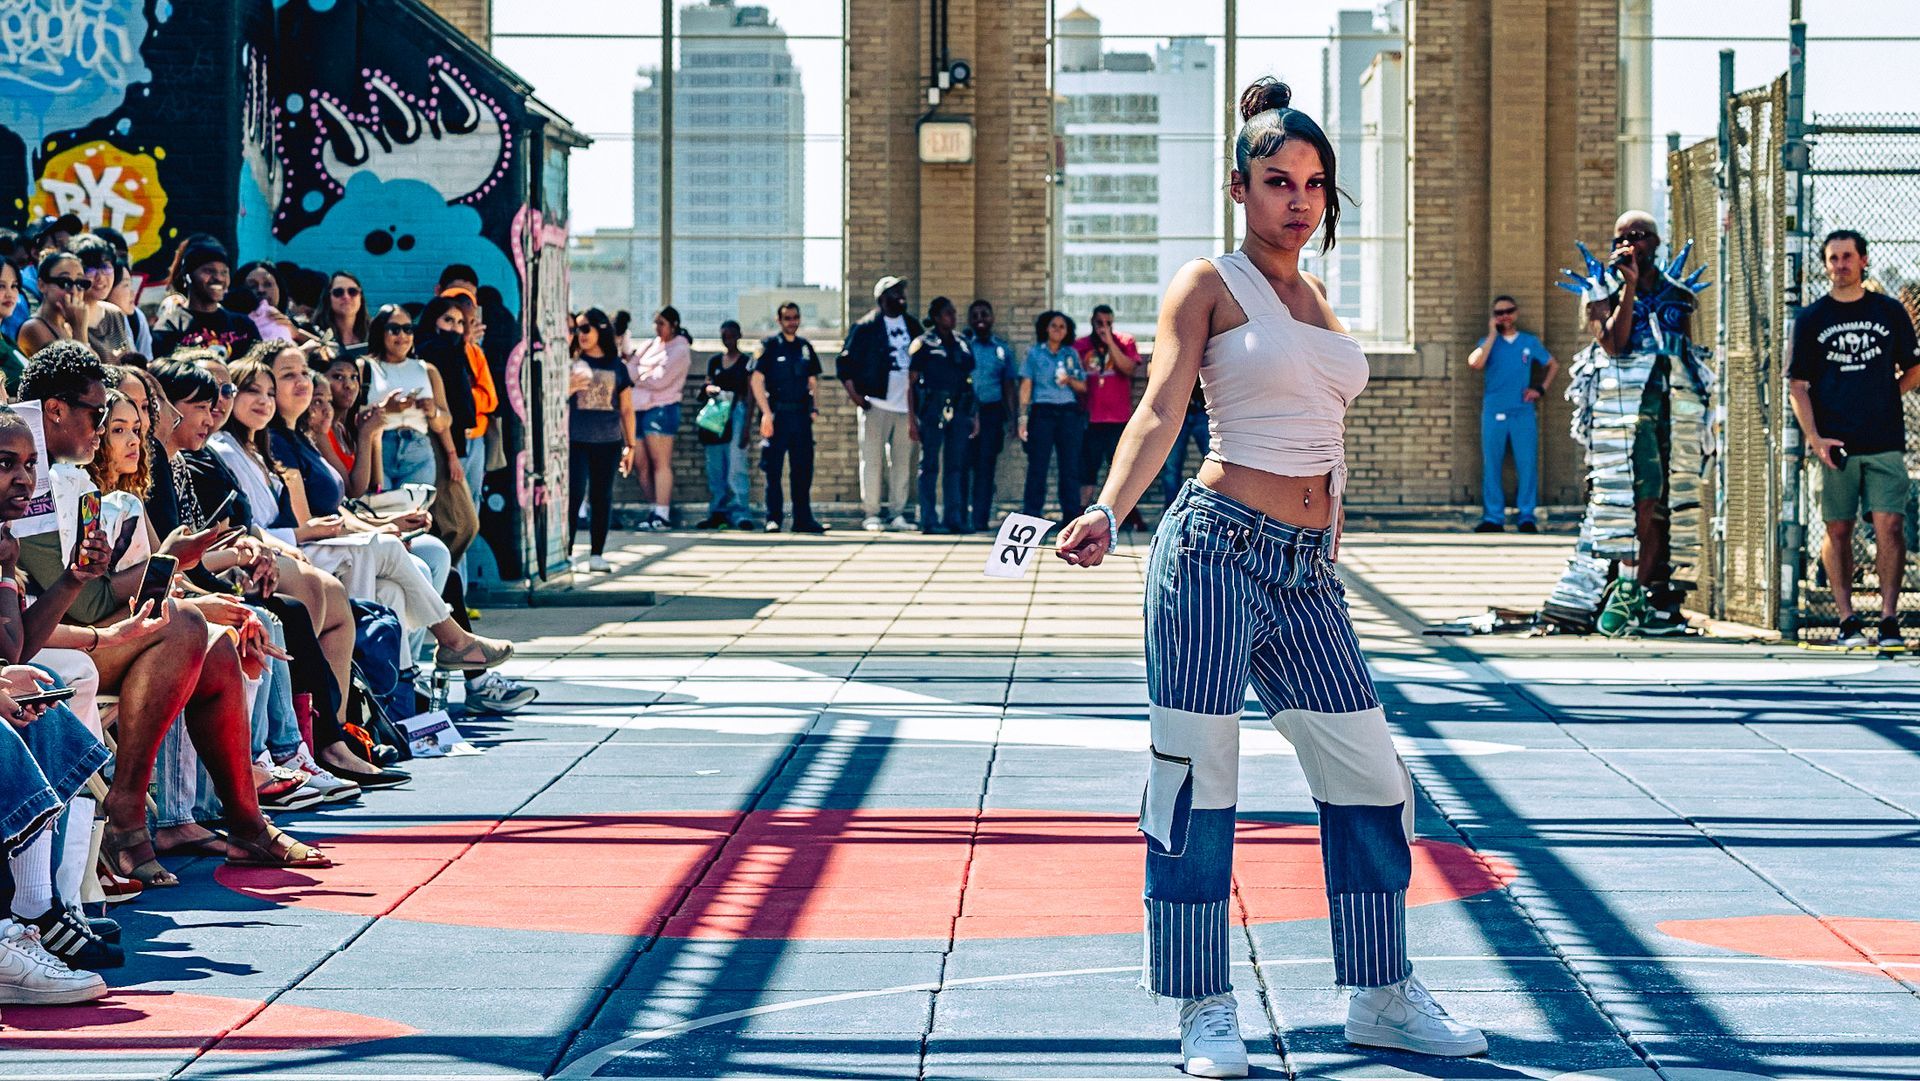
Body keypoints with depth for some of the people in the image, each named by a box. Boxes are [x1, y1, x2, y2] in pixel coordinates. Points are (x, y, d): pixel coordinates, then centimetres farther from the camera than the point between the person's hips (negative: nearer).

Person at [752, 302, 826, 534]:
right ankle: (773, 519, 4)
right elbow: (756, 380, -7)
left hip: (801, 416, 5)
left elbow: (813, 381, 20)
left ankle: (803, 518, 10)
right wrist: (766, 413, -15)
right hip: (777, 415, -4)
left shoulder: (805, 347, 14)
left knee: (803, 468, 5)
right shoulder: (769, 346, -1)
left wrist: (815, 408, 5)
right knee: (773, 469, -1)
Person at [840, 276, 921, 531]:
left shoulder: (912, 325, 14)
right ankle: (871, 514, -2)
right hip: (876, 404, -5)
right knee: (872, 460, -5)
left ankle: (899, 514, 9)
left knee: (902, 461, 4)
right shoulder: (866, 326, -2)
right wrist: (854, 394, -11)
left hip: (906, 404, 5)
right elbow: (844, 362, -3)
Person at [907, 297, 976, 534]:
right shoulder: (923, 344, -1)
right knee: (930, 466, -2)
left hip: (958, 411, 5)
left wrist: (975, 414, 11)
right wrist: (912, 419, -9)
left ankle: (955, 518, 10)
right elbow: (911, 384, -3)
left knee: (955, 467, 6)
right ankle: (929, 521, -1)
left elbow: (970, 382, 18)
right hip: (932, 410, -5)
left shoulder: (961, 345, 15)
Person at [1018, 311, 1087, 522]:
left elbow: (1083, 387, 15)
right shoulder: (1034, 353, 7)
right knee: (1037, 466, -6)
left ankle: (1072, 515, 2)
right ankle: (1031, 515, -5)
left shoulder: (1071, 354, 15)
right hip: (1042, 411, -3)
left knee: (1071, 467, -1)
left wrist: (1070, 380, -7)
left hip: (1069, 412, 3)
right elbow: (1026, 386, 3)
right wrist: (1023, 417, -5)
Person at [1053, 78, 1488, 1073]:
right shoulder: (1210, 284, -2)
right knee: (1198, 775, -4)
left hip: (1307, 573, 7)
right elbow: (1159, 413, -13)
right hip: (1217, 549, -7)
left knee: (1368, 775, 7)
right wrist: (1107, 514, -28)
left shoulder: (1316, 299, 18)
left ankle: (1379, 996, 18)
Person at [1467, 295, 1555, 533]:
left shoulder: (1530, 342, 10)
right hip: (1493, 413, 0)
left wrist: (1541, 389, 7)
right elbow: (1475, 364, -14)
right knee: (1491, 465, 0)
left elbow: (1553, 364, 21)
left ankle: (1527, 518, 1)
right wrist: (1493, 334, -8)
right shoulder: (1488, 342, 7)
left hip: (1523, 413, 0)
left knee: (1527, 464, -3)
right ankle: (1493, 518, 4)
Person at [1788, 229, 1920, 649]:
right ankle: (1847, 620, 8)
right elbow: (1797, 386, 4)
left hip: (1885, 441, 0)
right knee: (1838, 531, 2)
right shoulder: (1811, 319, 7)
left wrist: (1882, 394, 0)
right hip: (1834, 444, 0)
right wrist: (1814, 438, -7)